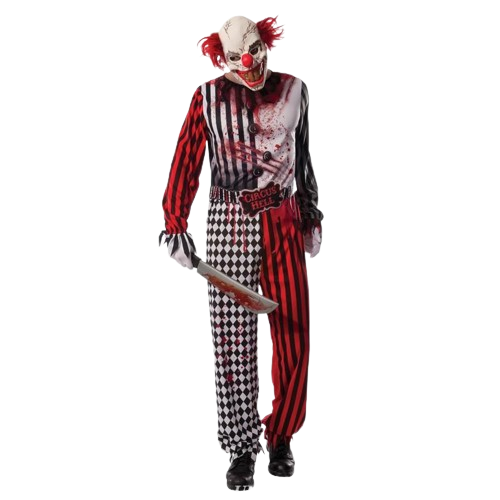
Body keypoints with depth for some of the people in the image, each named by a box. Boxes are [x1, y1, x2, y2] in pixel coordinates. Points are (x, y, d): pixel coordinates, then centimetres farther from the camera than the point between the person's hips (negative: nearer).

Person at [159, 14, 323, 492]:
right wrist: (176, 223, -14)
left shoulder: (294, 89, 9)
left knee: (294, 336, 2)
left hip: (285, 221, 3)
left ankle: (280, 437, 22)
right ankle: (241, 449, 12)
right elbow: (186, 163, -4)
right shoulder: (207, 96, 0)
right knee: (233, 339, -1)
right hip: (229, 221, -2)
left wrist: (311, 212, 21)